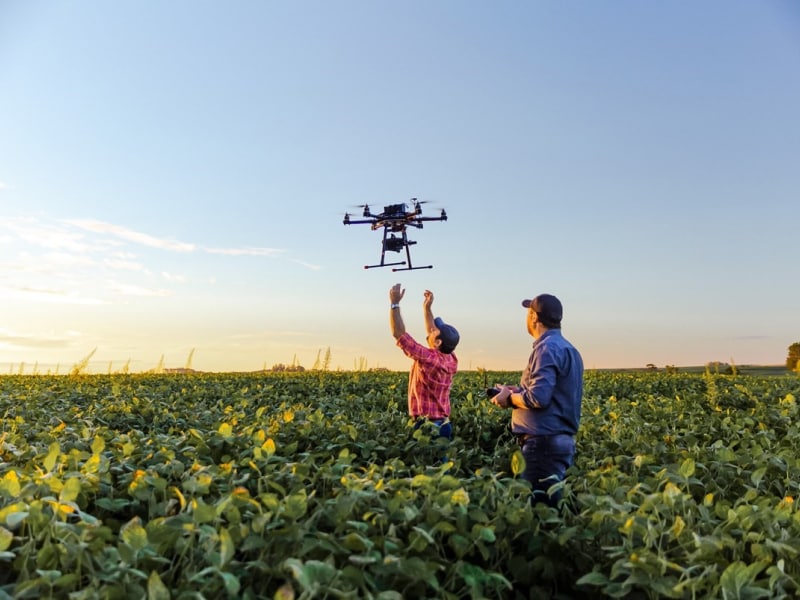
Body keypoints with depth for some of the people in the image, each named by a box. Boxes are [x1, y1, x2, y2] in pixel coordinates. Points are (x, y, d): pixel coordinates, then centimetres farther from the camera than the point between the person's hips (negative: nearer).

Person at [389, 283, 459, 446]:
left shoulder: (429, 358, -18)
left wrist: (394, 303, -11)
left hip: (427, 426, -8)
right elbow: (431, 333, 20)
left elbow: (399, 334, -17)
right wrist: (427, 307, 19)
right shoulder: (450, 360, 3)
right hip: (442, 425, 8)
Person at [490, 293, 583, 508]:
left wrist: (509, 398, -6)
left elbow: (538, 398, -23)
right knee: (550, 503, 14)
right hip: (561, 439, 10)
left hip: (545, 442, -10)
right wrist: (519, 391, 12)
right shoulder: (567, 348, 16)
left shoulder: (547, 348, -14)